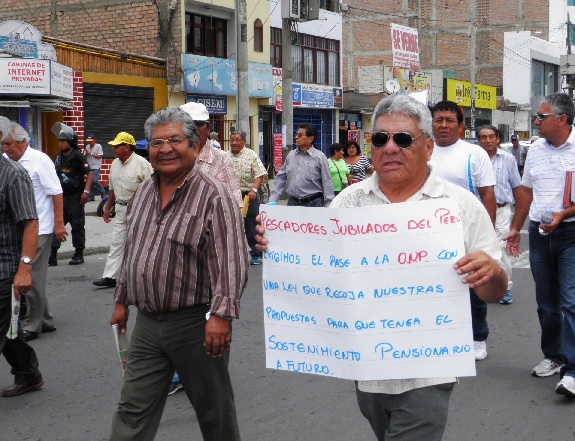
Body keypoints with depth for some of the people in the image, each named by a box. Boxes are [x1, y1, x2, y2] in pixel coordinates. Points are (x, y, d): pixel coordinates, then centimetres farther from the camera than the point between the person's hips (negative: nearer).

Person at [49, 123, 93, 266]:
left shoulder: (78, 157, -9)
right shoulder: (59, 158, 12)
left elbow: (89, 174, -12)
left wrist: (86, 191, -20)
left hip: (75, 197, -7)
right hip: (61, 196, 7)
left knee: (77, 225, 2)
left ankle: (79, 254, 12)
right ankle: (52, 255, 3)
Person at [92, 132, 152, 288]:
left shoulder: (141, 163, -11)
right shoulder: (115, 164, 13)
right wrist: (107, 208, 19)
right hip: (121, 209, 7)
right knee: (116, 242, 3)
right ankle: (109, 277, 1)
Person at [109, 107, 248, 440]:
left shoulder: (213, 196, -14)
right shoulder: (143, 193, 10)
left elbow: (231, 260, -21)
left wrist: (222, 314, -28)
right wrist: (122, 300, 22)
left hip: (195, 324, -6)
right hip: (147, 322, 6)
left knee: (214, 409, 11)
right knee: (133, 412, 7)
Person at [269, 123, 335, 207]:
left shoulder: (320, 157, -4)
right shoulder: (291, 155, 10)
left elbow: (327, 183, -5)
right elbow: (280, 178, 12)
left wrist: (329, 208, -10)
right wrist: (272, 200, 4)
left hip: (313, 203, -4)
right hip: (292, 202, 4)